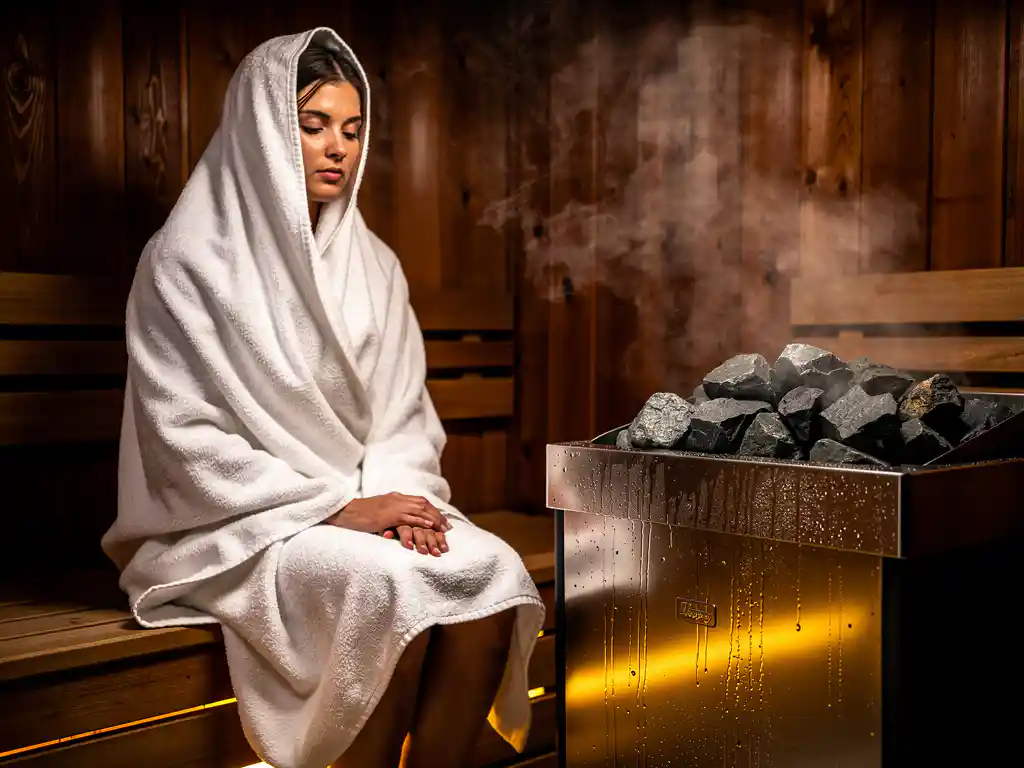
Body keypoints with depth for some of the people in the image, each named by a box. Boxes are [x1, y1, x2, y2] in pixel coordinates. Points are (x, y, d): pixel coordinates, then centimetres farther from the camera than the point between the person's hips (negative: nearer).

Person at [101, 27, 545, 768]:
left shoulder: (372, 262, 11)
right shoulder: (189, 261, -5)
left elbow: (406, 408, 12)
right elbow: (187, 439, -11)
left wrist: (398, 494, -10)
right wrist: (336, 507, -17)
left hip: (368, 501, 5)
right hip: (240, 523, -5)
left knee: (495, 571, -23)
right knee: (390, 586, -32)